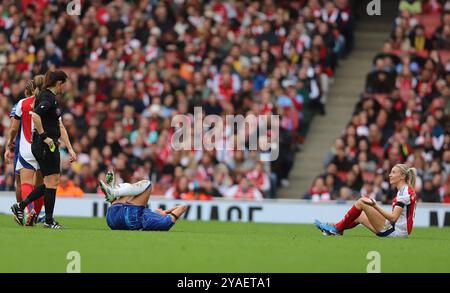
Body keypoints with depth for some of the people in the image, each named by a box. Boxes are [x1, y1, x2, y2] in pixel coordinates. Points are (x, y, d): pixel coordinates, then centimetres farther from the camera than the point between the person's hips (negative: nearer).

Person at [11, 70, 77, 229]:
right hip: (44, 145, -10)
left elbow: (60, 127, 19)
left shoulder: (52, 98, 18)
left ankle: (20, 206, 17)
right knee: (52, 181, -3)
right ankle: (49, 220, 4)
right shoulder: (47, 98, -13)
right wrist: (44, 137, -24)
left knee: (52, 182, 12)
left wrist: (70, 148, 17)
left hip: (51, 145, 10)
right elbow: (35, 115, -31)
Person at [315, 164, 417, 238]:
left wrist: (375, 205, -28)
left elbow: (393, 217, -22)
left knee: (361, 202, -10)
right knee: (359, 216, 23)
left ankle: (337, 228, 2)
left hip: (397, 231, -10)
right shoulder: (405, 190, 16)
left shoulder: (405, 192, -14)